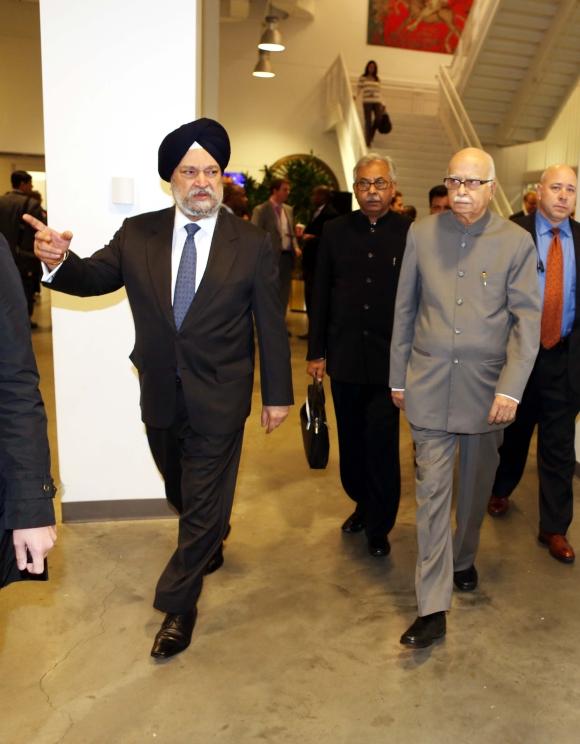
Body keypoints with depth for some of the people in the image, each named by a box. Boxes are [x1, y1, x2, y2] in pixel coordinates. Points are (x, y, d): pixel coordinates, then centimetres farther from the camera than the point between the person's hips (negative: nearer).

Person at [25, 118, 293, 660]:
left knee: (203, 503, 7)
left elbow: (270, 325, -5)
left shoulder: (252, 245, -7)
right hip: (160, 397, 3)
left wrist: (277, 394, -2)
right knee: (182, 491, 23)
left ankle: (177, 605, 25)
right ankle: (210, 544, 55)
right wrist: (58, 260, -25)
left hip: (218, 401, -3)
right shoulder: (137, 234, -1)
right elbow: (92, 277, 0)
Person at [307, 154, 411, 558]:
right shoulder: (335, 231, 4)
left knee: (382, 443, -1)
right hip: (344, 355, 3)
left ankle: (379, 526, 18)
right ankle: (362, 504, 35)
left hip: (391, 358, -3)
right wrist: (316, 352, 5)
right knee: (352, 439, 14)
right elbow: (321, 294, 7)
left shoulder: (411, 233, -4)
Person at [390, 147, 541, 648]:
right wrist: (398, 376, 8)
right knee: (432, 491, -1)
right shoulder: (422, 233, 1)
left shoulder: (516, 242, -4)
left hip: (487, 387, 0)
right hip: (430, 385, 0)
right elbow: (405, 310, 6)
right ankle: (433, 608, 5)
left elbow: (527, 320, -5)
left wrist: (511, 387, -14)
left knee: (476, 486, 16)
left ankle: (464, 559, 42)